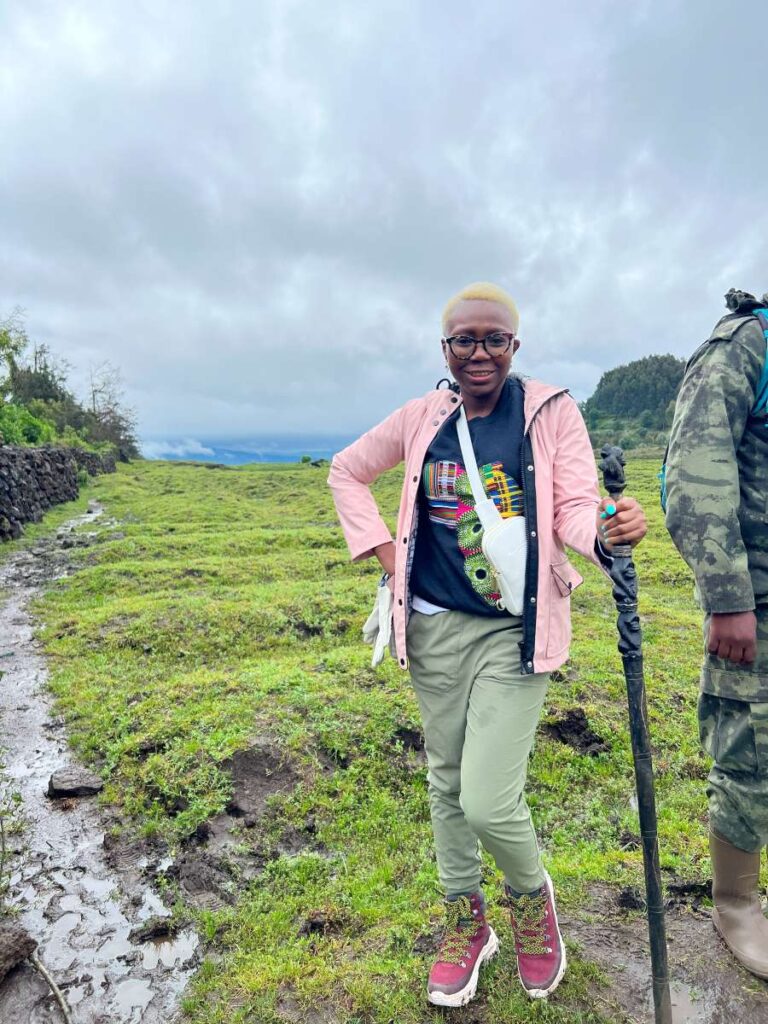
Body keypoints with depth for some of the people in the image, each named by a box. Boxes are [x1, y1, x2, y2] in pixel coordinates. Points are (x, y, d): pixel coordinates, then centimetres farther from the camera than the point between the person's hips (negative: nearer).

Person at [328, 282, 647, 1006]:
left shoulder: (551, 411, -4)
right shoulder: (423, 417, 3)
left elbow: (575, 507, -12)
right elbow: (347, 469, 15)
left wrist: (609, 531, -35)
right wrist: (379, 544, 4)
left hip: (514, 632, -3)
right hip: (434, 627, 4)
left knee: (488, 802, -7)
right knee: (447, 782, 16)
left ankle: (532, 894, 31)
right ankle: (465, 924, 42)